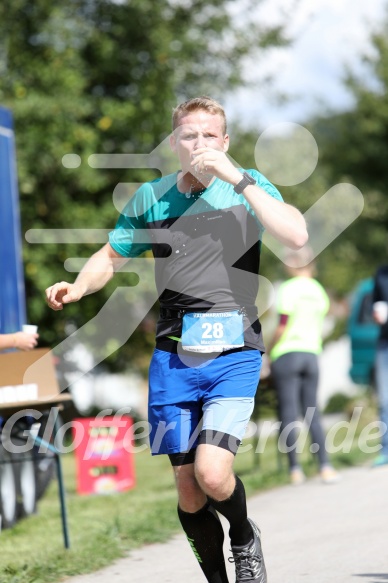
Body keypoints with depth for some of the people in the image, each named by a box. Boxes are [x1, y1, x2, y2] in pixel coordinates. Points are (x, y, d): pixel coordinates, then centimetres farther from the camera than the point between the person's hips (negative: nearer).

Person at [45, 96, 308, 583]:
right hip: (173, 354, 3)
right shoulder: (151, 197, 7)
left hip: (234, 353, -3)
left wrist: (234, 175, -20)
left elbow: (296, 235, -18)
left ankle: (245, 539, 15)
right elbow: (110, 256, 20)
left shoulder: (248, 186, -1)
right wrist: (77, 288, -2)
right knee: (188, 488, 4)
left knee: (212, 474, -19)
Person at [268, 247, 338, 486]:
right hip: (312, 354, 5)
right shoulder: (320, 291, 11)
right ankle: (325, 467, -3)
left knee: (289, 412, -3)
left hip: (287, 353, -5)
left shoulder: (288, 289, -7)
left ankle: (295, 470, -6)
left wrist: (270, 350, 0)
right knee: (312, 411, 8)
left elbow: (283, 326, -10)